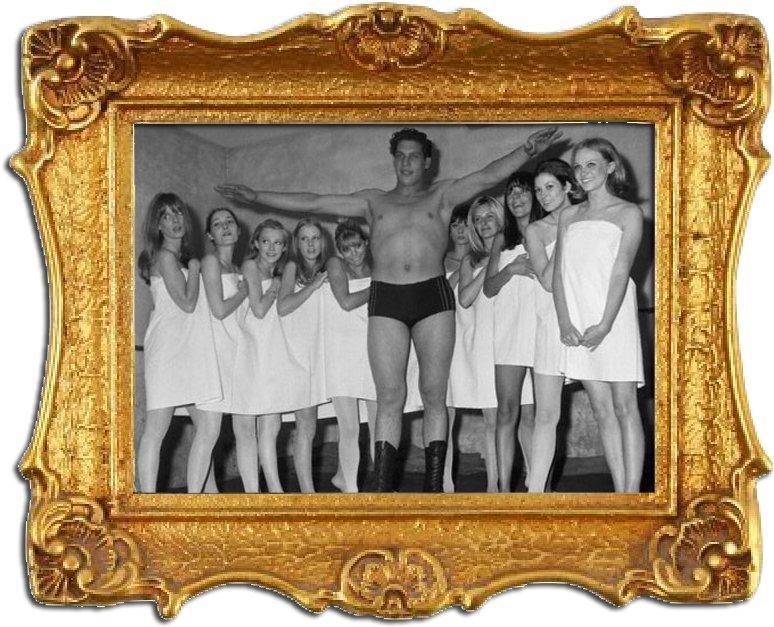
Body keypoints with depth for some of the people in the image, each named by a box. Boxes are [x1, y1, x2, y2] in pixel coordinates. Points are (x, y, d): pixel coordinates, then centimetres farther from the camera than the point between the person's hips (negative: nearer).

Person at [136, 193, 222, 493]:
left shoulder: (182, 257, 20)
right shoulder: (165, 256, -6)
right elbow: (187, 303, -13)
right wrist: (194, 268, -1)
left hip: (193, 350, 9)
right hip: (169, 346, -9)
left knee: (209, 426, 3)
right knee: (156, 429, -9)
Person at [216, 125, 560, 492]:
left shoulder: (442, 196, 15)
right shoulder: (373, 202, 19)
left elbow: (489, 176, 1)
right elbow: (313, 203, 18)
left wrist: (527, 150, -15)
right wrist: (256, 198, 15)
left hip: (432, 296, -1)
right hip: (386, 299, 1)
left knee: (434, 395, -1)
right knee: (389, 398, -3)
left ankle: (434, 486, 1)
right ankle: (381, 488, -4)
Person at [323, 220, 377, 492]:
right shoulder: (335, 266, 2)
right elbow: (346, 302, -11)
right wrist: (377, 288, -3)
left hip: (374, 351, 4)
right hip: (343, 352, -4)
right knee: (350, 429, -8)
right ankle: (350, 490, 3)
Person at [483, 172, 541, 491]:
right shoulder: (502, 241, 19)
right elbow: (489, 288, 13)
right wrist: (511, 270, -4)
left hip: (541, 324, -2)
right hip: (509, 327, 2)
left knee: (532, 413, -4)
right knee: (507, 410, -7)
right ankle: (504, 489, -9)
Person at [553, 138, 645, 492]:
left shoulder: (628, 214, 3)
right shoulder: (569, 217, 16)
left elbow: (621, 271, -6)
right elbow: (558, 273, 8)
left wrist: (604, 325, -16)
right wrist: (565, 323, -7)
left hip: (613, 319, -4)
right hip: (577, 325, 4)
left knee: (624, 406, -5)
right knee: (602, 409, 3)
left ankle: (632, 493, -8)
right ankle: (619, 492, 4)